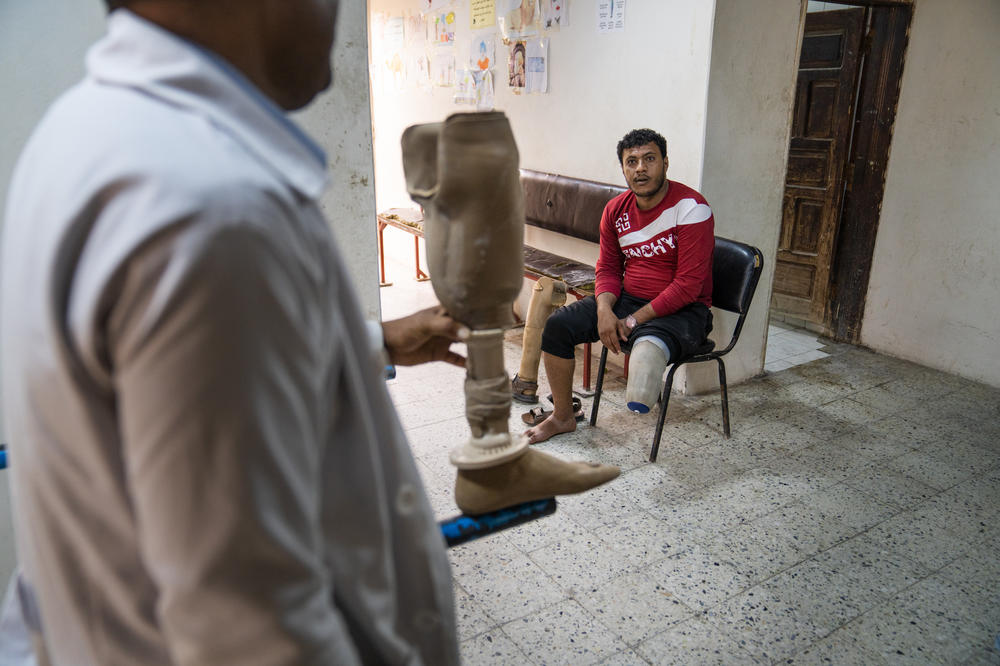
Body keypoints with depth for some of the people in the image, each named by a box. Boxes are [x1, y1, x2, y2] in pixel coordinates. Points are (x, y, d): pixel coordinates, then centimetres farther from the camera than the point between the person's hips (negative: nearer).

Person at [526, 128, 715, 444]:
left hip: (682, 310, -6)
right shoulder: (616, 209, 3)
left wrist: (634, 320, -20)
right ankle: (563, 416, 7)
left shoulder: (690, 207, -17)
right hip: (627, 299, 7)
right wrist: (605, 310, -12)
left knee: (647, 345, -42)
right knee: (558, 323, -9)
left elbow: (688, 284, -20)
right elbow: (608, 268, 10)